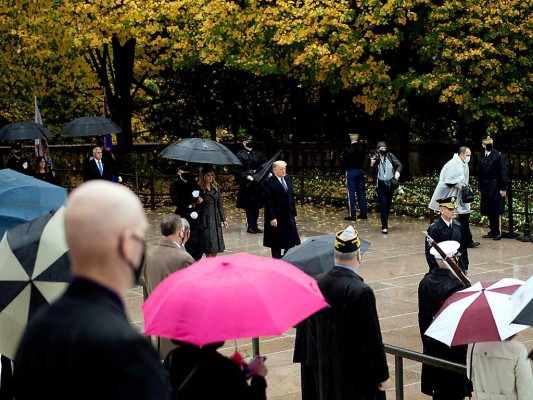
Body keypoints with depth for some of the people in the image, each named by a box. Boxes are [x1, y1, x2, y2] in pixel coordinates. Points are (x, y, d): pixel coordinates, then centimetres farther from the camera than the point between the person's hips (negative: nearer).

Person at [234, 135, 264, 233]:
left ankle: (254, 226, 12)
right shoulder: (240, 155, -3)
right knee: (249, 206, -3)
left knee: (256, 206, 6)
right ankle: (251, 226, 3)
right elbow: (238, 170, -9)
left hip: (257, 184, 5)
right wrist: (247, 176, -18)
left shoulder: (258, 154, 13)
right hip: (246, 184, -5)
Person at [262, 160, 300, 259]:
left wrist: (294, 213, 12)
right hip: (276, 218, -6)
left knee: (291, 242, 7)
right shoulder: (268, 182, -13)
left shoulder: (288, 179, 9)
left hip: (289, 217, 6)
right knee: (276, 244, 6)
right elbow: (268, 202, -15)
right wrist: (272, 218, -19)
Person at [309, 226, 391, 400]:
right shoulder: (360, 292, -25)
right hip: (357, 373, -7)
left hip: (327, 368, 7)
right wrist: (383, 375, -9)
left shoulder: (317, 283, -4)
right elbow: (372, 338, -20)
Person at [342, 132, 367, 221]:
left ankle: (352, 215, -4)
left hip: (351, 171, -6)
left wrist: (347, 168, 7)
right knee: (361, 192, 11)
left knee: (351, 193, -3)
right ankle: (363, 213, 14)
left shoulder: (349, 149, -17)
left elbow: (345, 161, -11)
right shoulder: (361, 148, 1)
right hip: (360, 170, 6)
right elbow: (363, 159, 8)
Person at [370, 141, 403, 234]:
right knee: (383, 204, -13)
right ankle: (384, 227, -13)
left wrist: (397, 171, -24)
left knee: (388, 204, 13)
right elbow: (372, 173, -4)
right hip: (380, 184, -3)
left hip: (390, 184, 3)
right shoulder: (375, 158, -5)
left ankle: (385, 222, 32)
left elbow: (399, 164, -4)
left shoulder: (390, 156, -2)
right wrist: (372, 165, -23)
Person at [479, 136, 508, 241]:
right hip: (485, 188, 5)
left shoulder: (498, 156, -8)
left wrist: (503, 188, -13)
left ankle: (497, 232, 6)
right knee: (489, 211, 10)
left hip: (495, 187, -5)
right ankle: (492, 231, 20)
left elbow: (503, 172, -10)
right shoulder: (482, 158, 9)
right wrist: (480, 189, 15)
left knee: (496, 211, -2)